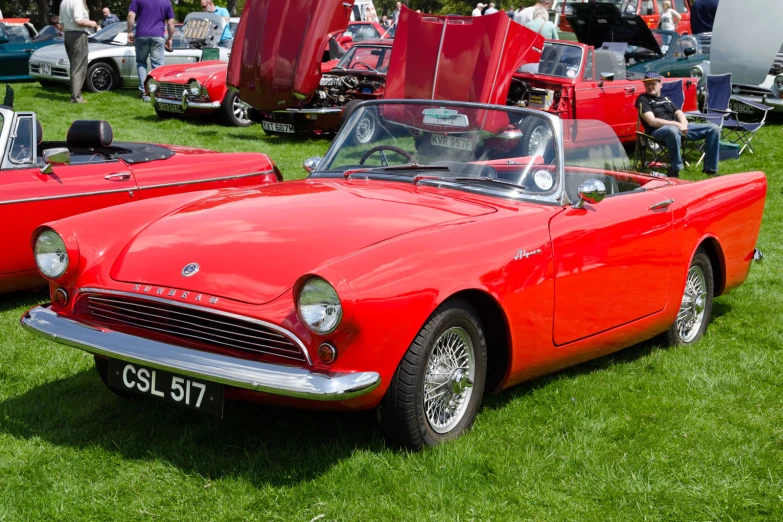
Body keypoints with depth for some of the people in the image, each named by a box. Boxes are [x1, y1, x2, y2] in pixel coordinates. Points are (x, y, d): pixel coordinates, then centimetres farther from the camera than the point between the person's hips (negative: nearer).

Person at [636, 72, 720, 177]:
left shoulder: (666, 99, 27)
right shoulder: (643, 99, 5)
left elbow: (679, 113, 16)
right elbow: (652, 121, -9)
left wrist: (683, 124, -9)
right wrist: (677, 124, -17)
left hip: (679, 126, 7)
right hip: (658, 130, -7)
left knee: (714, 129, -5)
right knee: (673, 131, -45)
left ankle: (710, 169, -3)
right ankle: (674, 171, -33)